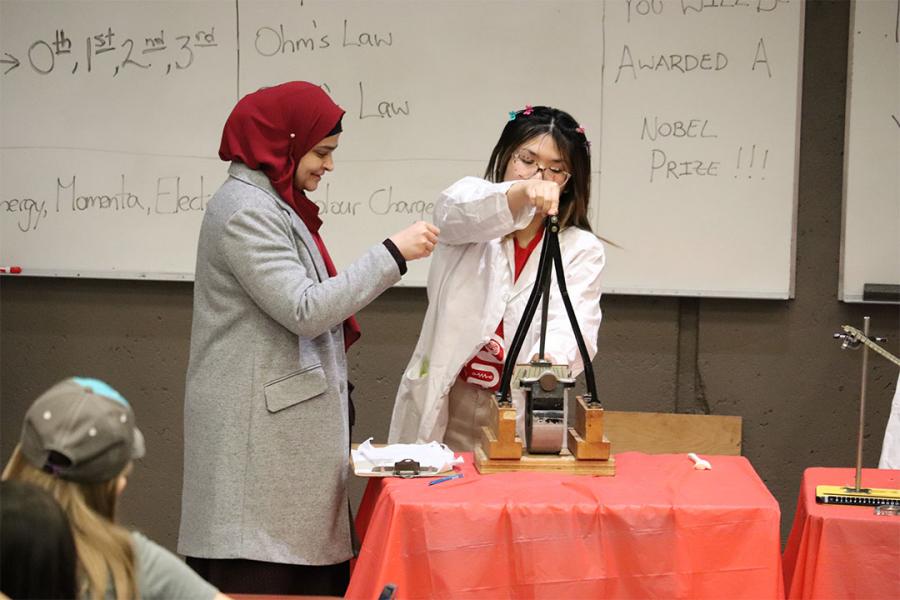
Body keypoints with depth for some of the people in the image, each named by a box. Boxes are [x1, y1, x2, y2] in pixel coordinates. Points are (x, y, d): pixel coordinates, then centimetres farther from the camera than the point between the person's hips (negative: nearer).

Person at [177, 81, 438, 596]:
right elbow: (304, 310, -19)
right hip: (258, 426, -10)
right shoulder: (246, 211, -13)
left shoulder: (276, 205, 18)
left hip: (289, 421, 10)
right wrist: (392, 255, -16)